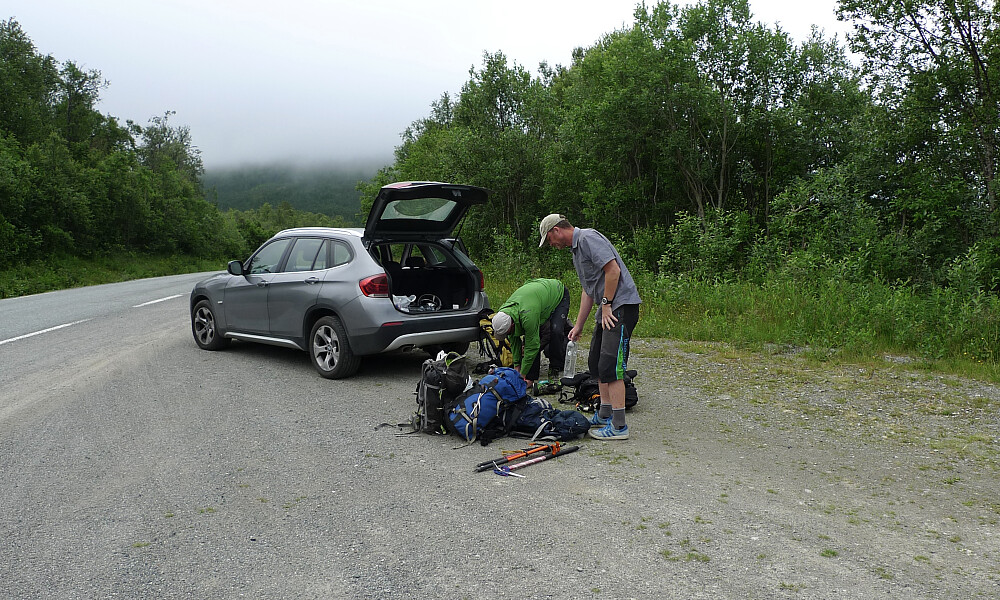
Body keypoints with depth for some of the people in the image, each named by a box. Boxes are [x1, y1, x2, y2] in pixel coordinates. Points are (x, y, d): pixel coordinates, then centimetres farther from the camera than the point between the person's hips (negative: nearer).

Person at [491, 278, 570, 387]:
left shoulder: (527, 315, -44)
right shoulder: (503, 313, -20)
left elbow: (532, 346, -33)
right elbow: (514, 340, -5)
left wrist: (523, 374, -25)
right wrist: (517, 366, -4)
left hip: (558, 294, -7)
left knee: (555, 331, -26)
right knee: (530, 336, -9)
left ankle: (556, 369, -7)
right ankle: (531, 377, -4)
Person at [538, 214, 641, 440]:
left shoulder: (588, 238, -11)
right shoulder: (576, 247, 20)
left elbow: (613, 270, -21)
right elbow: (588, 289, 24)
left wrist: (606, 304, -16)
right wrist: (578, 325, 23)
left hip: (621, 305, -11)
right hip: (607, 308, 11)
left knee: (610, 366, -12)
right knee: (597, 362, 15)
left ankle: (619, 426, -8)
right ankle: (605, 415, 25)